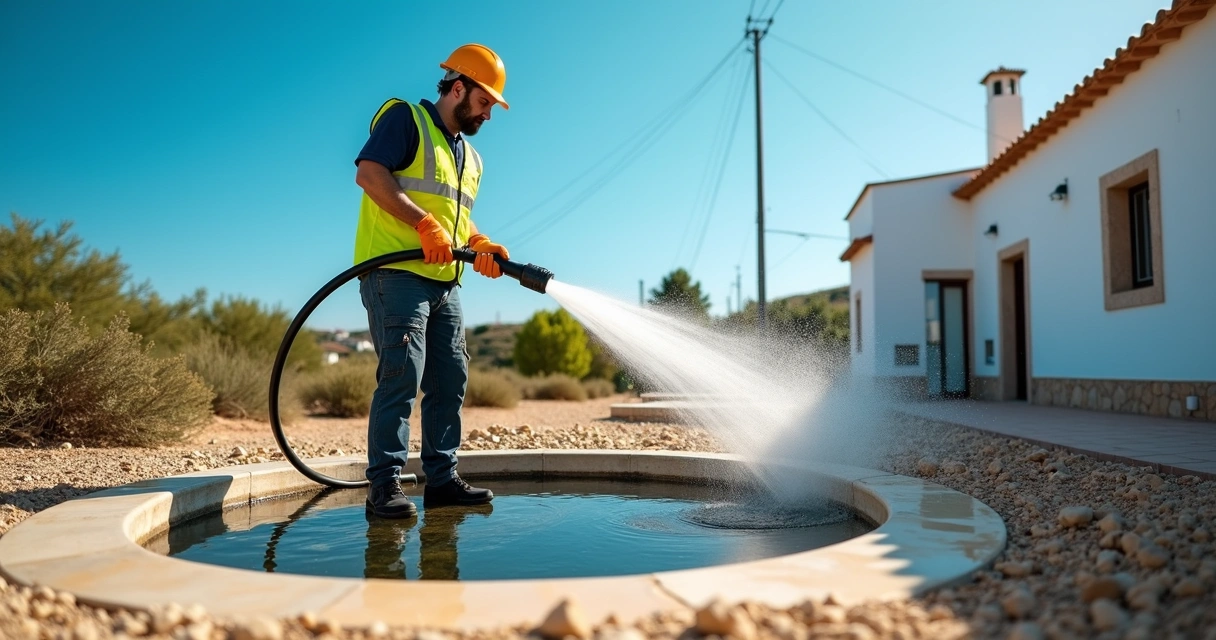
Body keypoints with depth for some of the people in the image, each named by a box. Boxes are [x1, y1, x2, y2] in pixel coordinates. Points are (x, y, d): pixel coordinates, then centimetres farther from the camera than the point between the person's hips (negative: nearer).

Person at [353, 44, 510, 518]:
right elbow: (369, 173, -14)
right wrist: (425, 224, -21)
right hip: (395, 272, -8)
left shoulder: (469, 157, 25)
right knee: (402, 375, -14)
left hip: (445, 283, 9)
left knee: (451, 379, 5)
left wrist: (478, 245, 7)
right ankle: (384, 484, -9)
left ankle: (442, 479, 13)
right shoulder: (406, 119, 0)